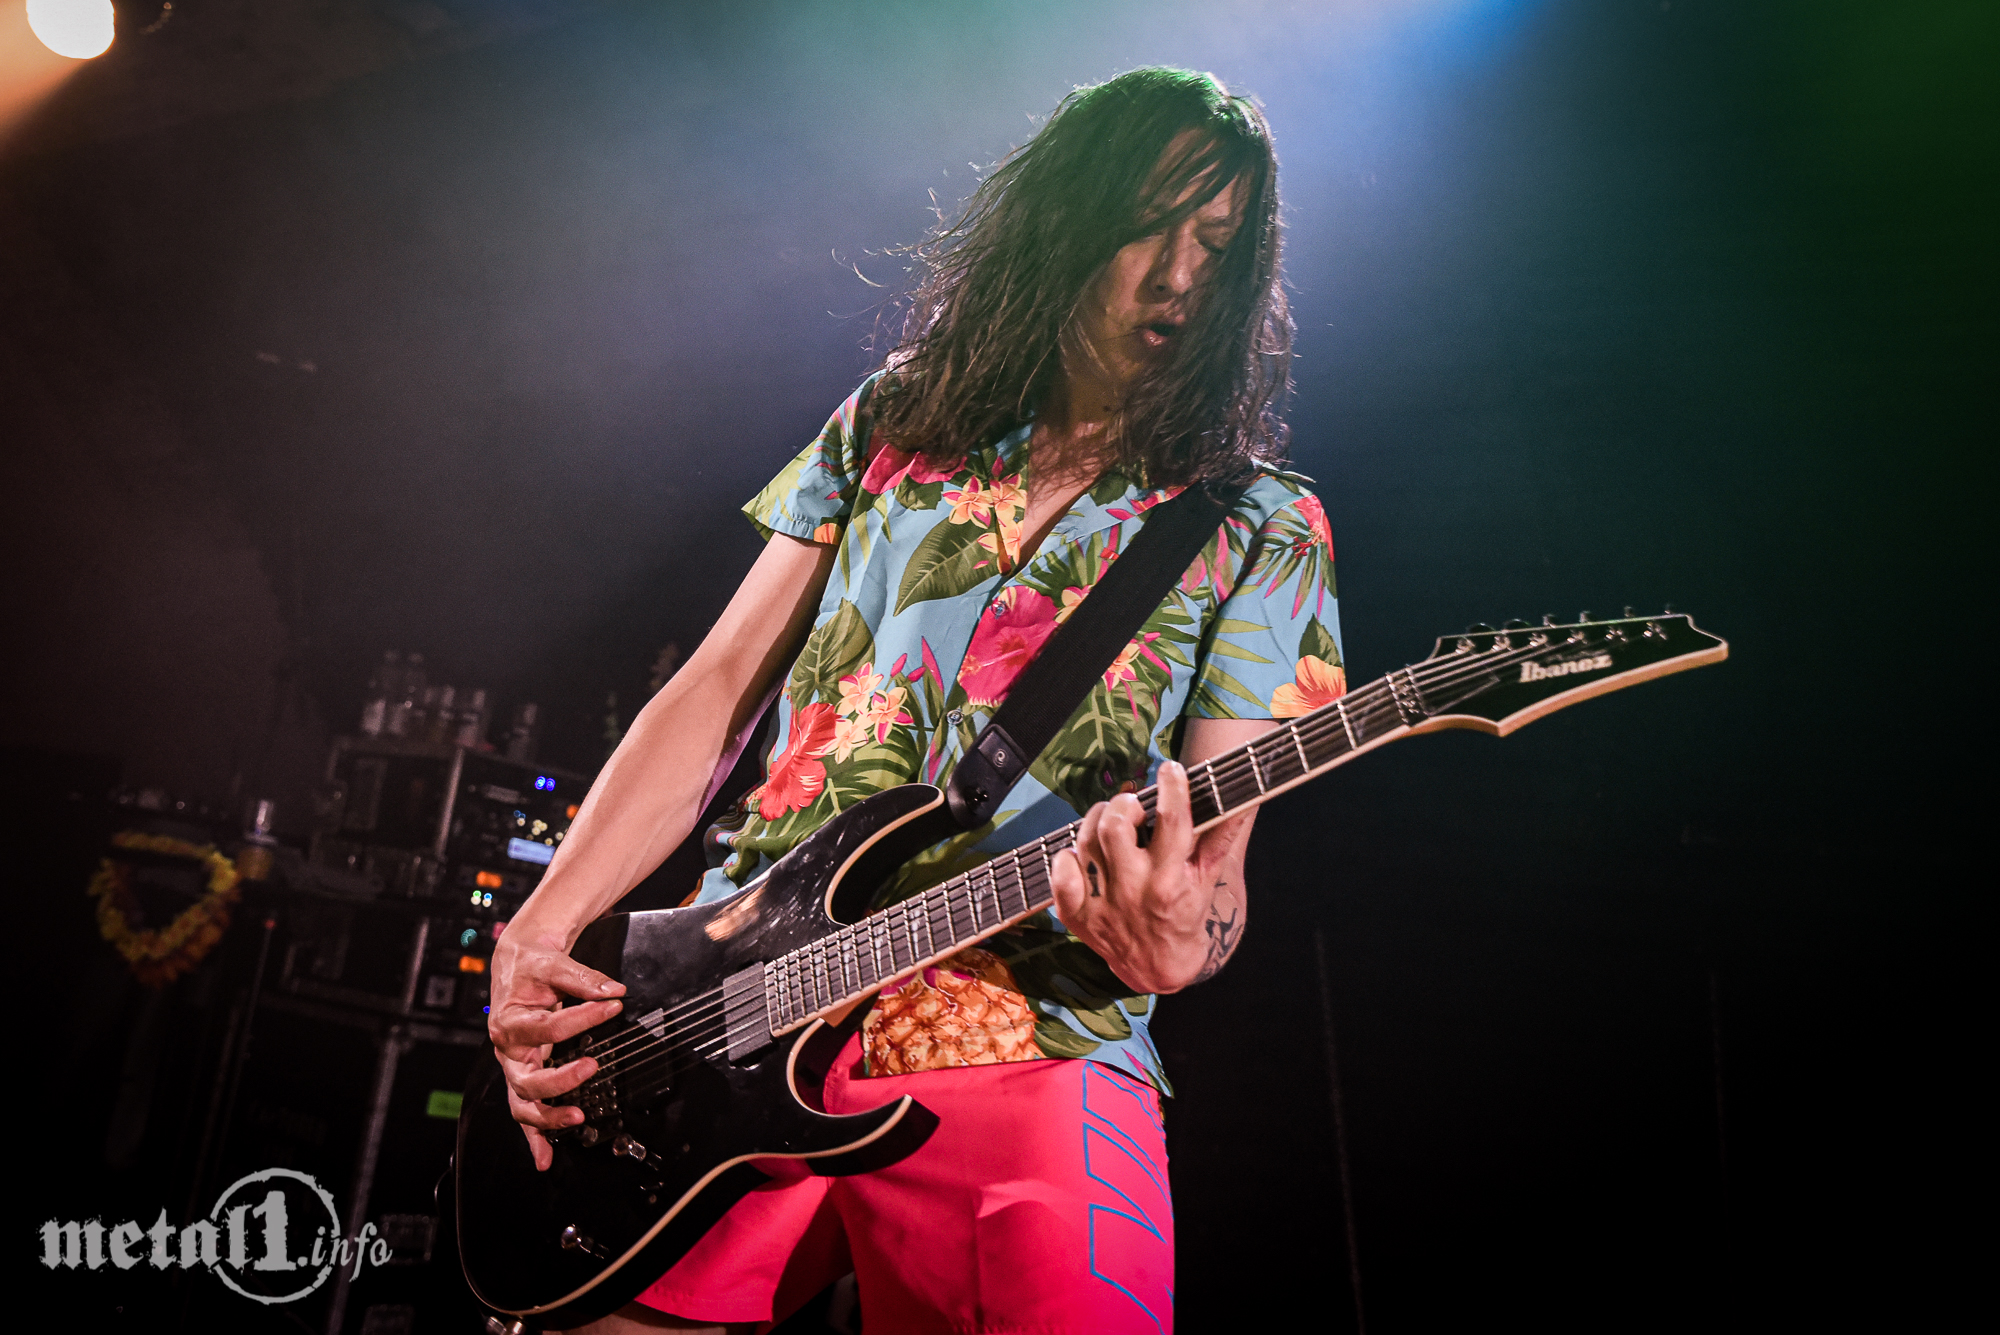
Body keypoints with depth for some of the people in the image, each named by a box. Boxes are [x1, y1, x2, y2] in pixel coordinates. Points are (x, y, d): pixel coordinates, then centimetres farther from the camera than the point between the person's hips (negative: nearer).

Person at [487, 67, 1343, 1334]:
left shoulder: (1262, 532, 4)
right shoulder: (889, 425, 11)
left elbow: (1218, 866, -1)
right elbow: (715, 693, 9)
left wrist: (1180, 935, -25)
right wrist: (543, 928, 0)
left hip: (1026, 1053, -1)